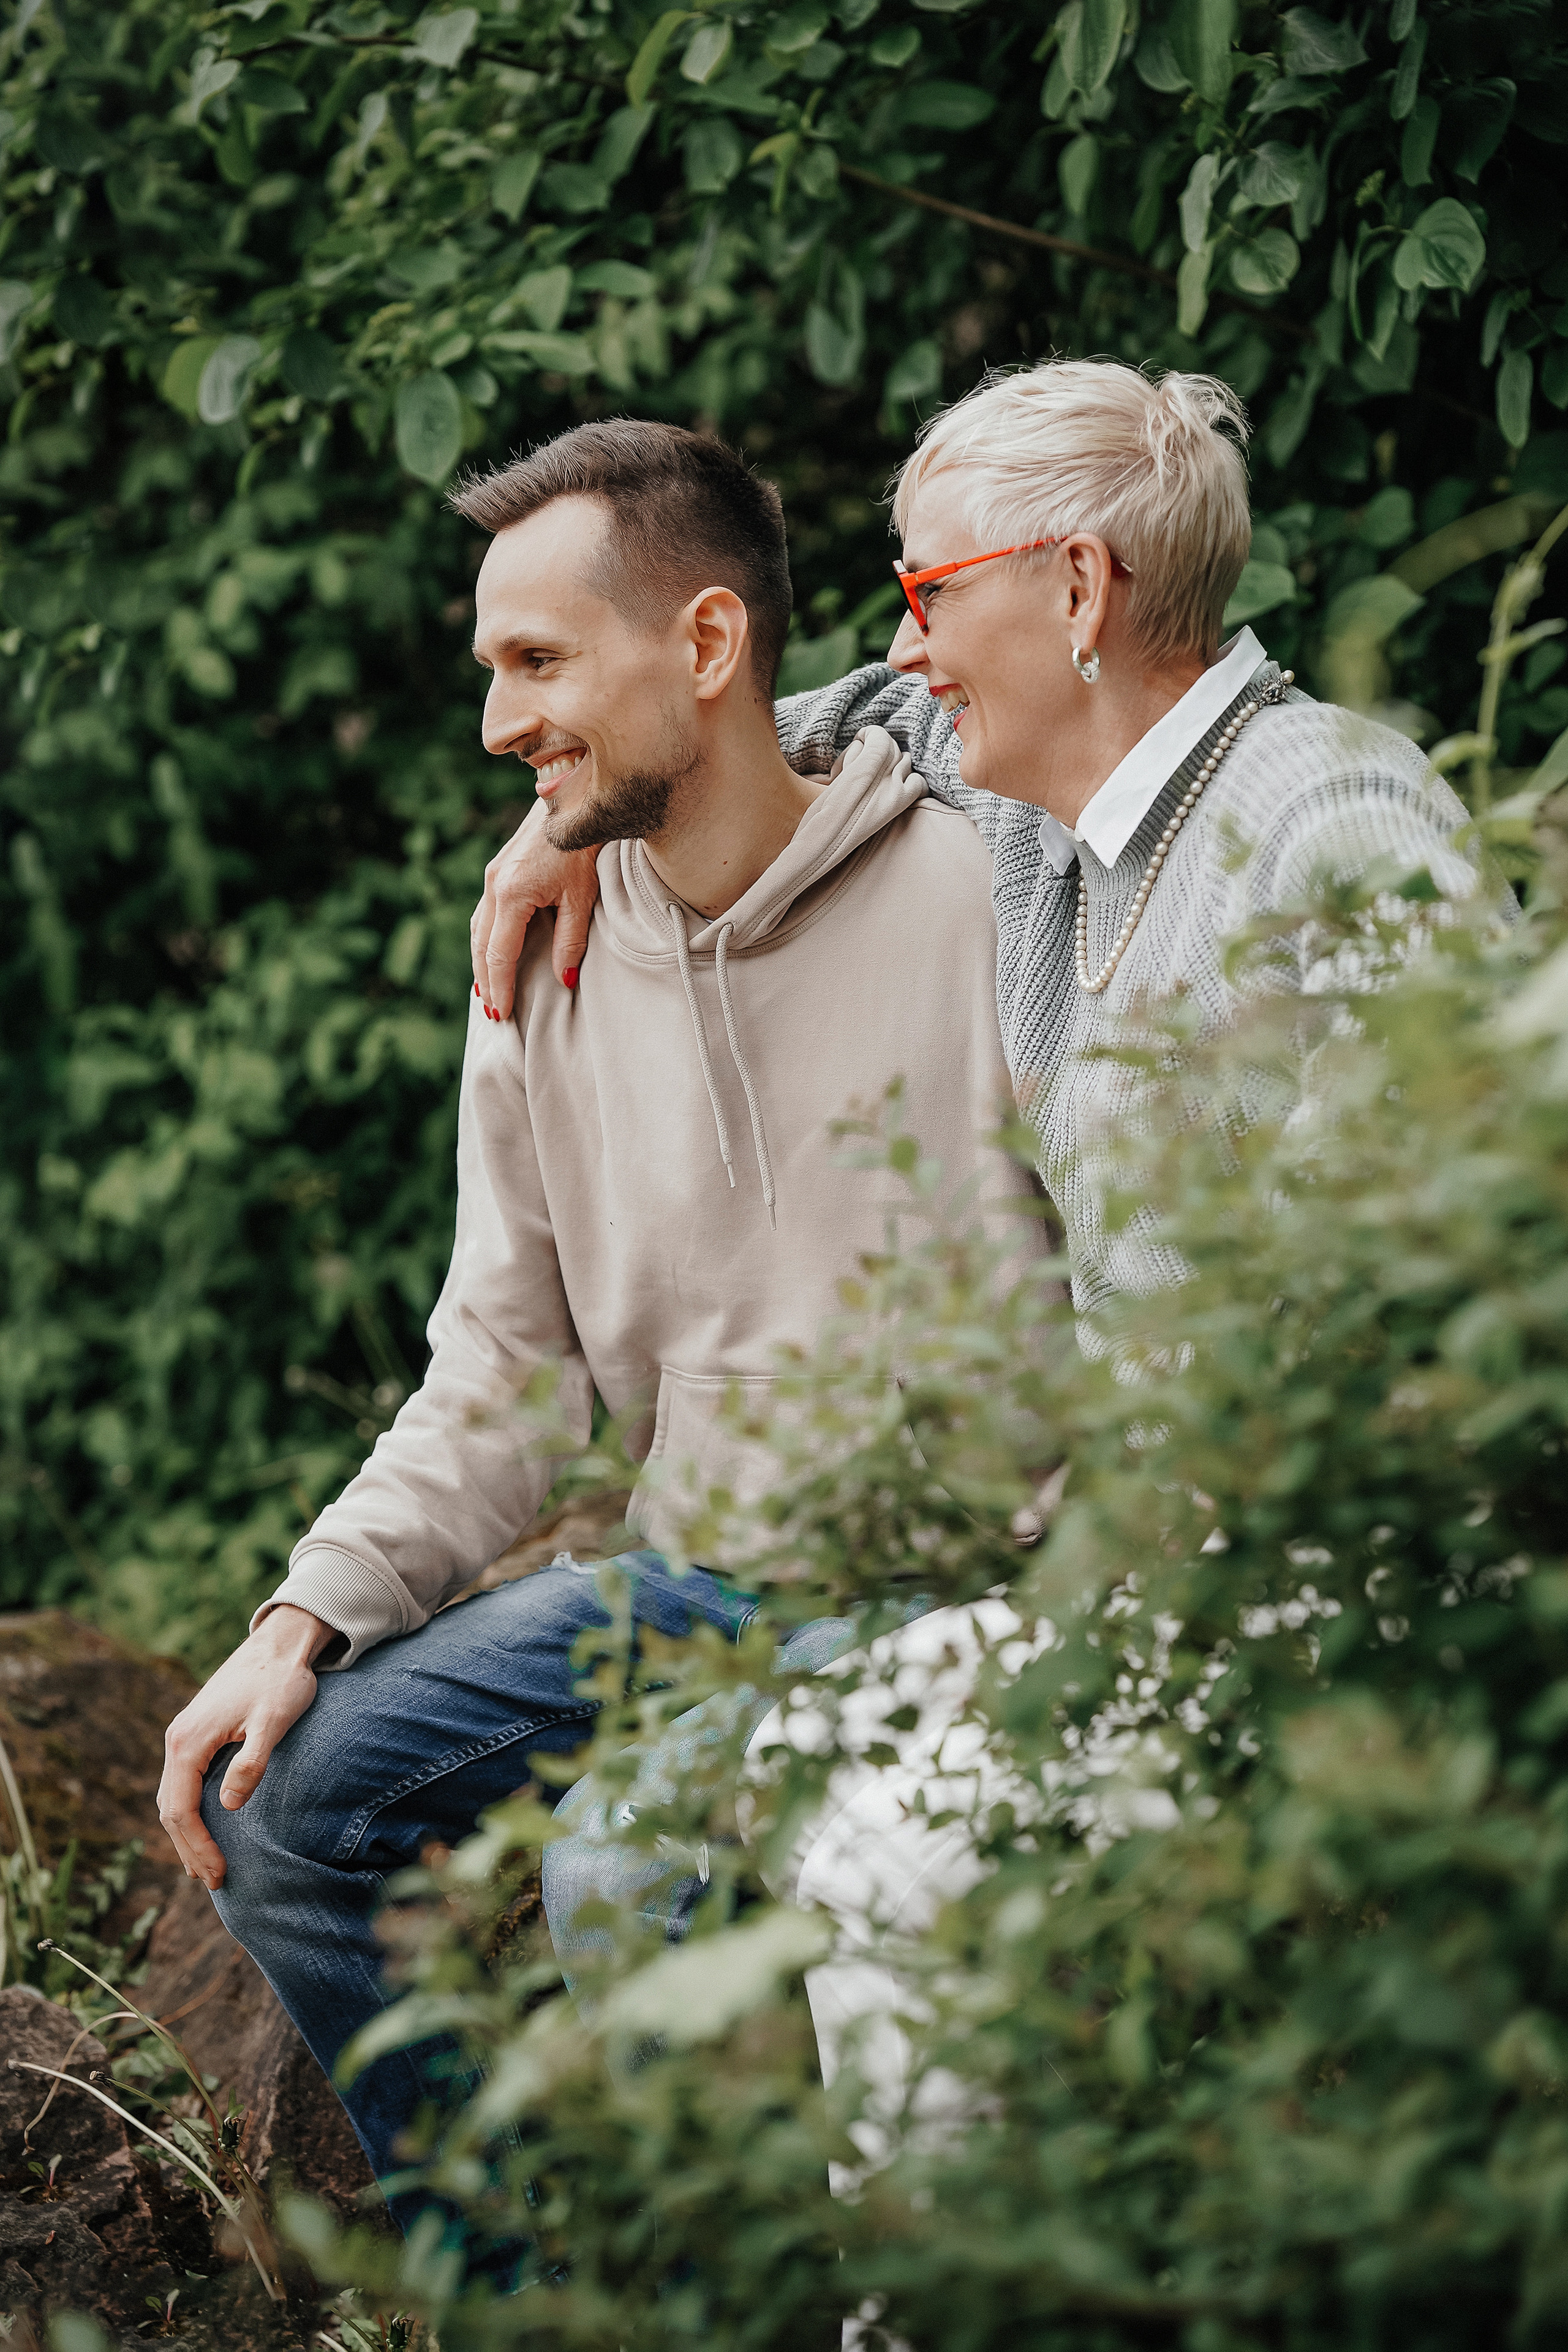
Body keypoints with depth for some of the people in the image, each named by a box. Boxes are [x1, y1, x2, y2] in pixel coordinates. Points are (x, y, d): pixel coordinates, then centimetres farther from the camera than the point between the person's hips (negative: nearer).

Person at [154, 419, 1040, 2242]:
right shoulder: (550, 969, 9)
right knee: (266, 1794, -5)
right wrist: (310, 1614, -4)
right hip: (689, 1582, 7)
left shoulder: (971, 897, -11)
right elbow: (502, 1381, 11)